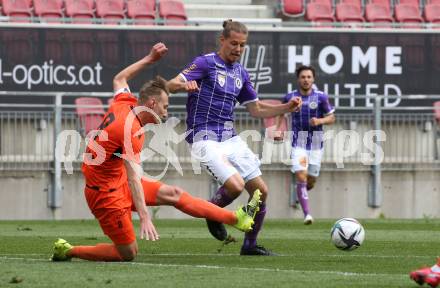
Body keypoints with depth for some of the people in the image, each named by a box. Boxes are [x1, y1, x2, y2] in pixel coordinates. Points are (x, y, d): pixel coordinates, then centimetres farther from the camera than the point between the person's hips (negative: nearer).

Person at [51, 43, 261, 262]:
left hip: (118, 181, 10)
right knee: (128, 254, -5)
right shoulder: (132, 131, -25)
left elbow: (119, 79, 22)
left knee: (173, 194, 6)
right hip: (106, 193, -10)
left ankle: (237, 219, 6)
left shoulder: (123, 104, -1)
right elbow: (133, 177, -32)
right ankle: (68, 251, 6)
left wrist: (149, 59, 23)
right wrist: (144, 217, -38)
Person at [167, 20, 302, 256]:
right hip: (205, 139, -7)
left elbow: (256, 109, 21)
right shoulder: (205, 63, -7)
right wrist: (185, 85, -42)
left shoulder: (241, 73, 14)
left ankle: (250, 245, 17)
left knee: (260, 190, 2)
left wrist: (286, 108, 6)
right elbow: (171, 85, -18)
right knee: (235, 185, -25)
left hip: (231, 139, 7)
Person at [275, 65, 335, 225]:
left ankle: (301, 193, 45)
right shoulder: (290, 97, -2)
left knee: (311, 181, 9)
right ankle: (307, 214, -19)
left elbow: (331, 117, 2)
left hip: (316, 144, 1)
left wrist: (320, 121, -18)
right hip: (298, 144, -1)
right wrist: (277, 129, 5)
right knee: (301, 177, -18)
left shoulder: (321, 97, -5)